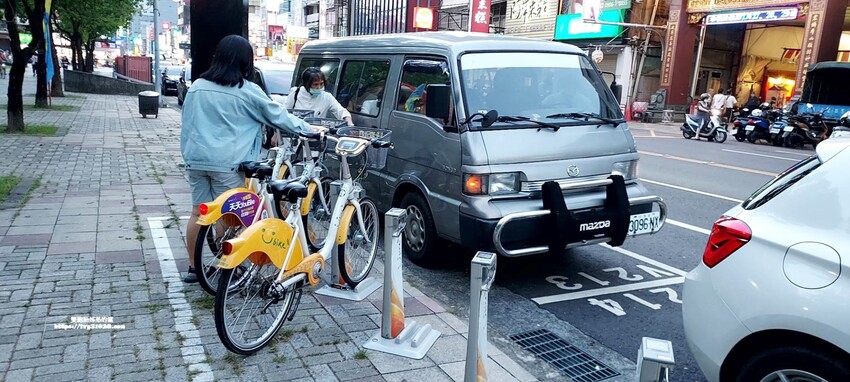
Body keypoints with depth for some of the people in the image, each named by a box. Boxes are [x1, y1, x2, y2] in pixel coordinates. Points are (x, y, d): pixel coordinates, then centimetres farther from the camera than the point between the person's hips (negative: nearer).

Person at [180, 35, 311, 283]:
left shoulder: (197, 86, 8)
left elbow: (186, 124, 13)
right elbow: (279, 116, 2)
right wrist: (309, 129, 14)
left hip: (197, 160, 5)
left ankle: (193, 268, 23)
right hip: (227, 163, -5)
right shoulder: (248, 91, -6)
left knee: (198, 212, 13)